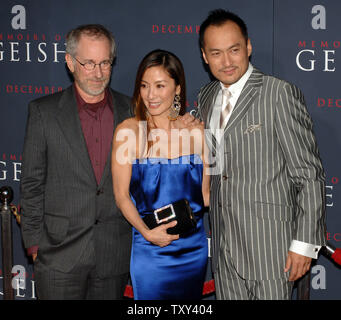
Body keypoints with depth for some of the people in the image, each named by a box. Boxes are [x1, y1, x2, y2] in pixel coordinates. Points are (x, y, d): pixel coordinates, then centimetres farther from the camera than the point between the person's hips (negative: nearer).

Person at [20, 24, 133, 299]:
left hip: (115, 254, 2)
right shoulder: (44, 111, -1)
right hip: (59, 254, -2)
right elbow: (32, 182, 1)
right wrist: (34, 243, -2)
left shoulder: (131, 111, 4)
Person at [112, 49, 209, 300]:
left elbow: (205, 193, 7)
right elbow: (121, 195, -6)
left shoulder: (197, 132, -1)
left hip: (194, 247, 3)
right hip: (149, 249, -3)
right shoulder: (128, 131, -7)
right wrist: (147, 232, -16)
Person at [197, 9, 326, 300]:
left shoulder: (280, 94, -10)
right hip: (224, 242, 6)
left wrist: (305, 243, -14)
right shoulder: (205, 98, 11)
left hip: (270, 243, -6)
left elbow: (309, 174, -11)